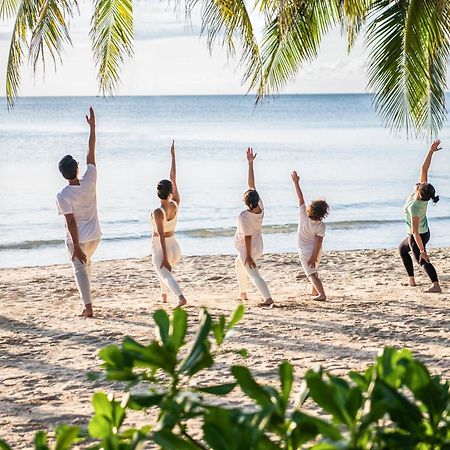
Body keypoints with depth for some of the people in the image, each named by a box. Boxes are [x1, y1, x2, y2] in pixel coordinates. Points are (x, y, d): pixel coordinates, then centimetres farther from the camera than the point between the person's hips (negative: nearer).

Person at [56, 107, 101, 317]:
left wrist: (77, 247, -17)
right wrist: (92, 127, 2)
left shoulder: (63, 196, -19)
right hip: (94, 235, 5)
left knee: (80, 269, -1)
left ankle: (88, 305, -10)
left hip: (76, 238, -5)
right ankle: (85, 295, 40)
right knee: (86, 263, 28)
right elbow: (91, 153, -5)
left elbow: (71, 222, -19)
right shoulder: (89, 181, -13)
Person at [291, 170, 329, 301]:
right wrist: (314, 257, -14)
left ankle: (322, 294, -14)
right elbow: (319, 242, -19)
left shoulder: (303, 215, -22)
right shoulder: (321, 226, -19)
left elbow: (300, 198, -17)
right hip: (315, 251, 2)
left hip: (305, 251, -2)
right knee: (313, 270, 28)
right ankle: (314, 291, 38)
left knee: (311, 273, 0)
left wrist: (296, 182, -12)